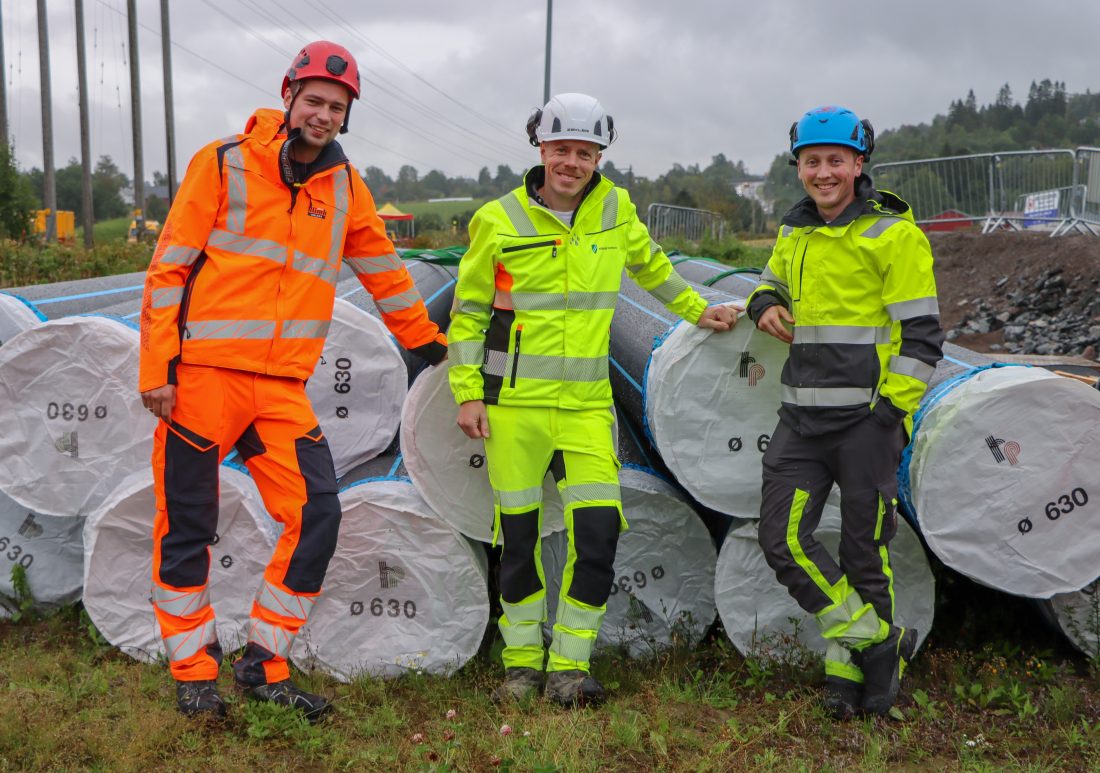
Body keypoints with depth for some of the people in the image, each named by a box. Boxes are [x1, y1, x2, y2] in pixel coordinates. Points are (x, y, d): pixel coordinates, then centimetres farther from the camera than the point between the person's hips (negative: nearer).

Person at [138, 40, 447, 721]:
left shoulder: (344, 186, 11)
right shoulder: (224, 163, -1)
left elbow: (383, 270, 22)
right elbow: (170, 266, -3)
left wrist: (427, 341, 27)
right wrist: (157, 366, -8)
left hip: (284, 386, 4)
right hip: (202, 373, -3)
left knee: (318, 513, -6)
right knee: (188, 526, 3)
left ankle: (265, 664, 11)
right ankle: (194, 671, 22)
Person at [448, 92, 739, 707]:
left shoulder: (615, 209, 4)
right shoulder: (499, 220, -3)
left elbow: (650, 266, 25)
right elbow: (469, 311, 4)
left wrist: (697, 311, 30)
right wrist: (468, 393, 0)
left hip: (586, 404, 2)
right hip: (513, 404, -1)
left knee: (600, 531, -7)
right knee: (519, 536, 5)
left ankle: (570, 665, 9)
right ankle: (523, 660, 23)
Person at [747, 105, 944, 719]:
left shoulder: (893, 234, -5)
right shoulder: (795, 232, 14)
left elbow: (922, 335, -7)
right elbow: (774, 280, 34)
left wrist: (893, 411, -15)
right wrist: (766, 304, 9)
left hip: (867, 417, -6)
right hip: (802, 416, 6)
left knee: (863, 552, 3)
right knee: (784, 540, -3)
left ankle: (851, 667, 20)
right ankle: (877, 642, 11)